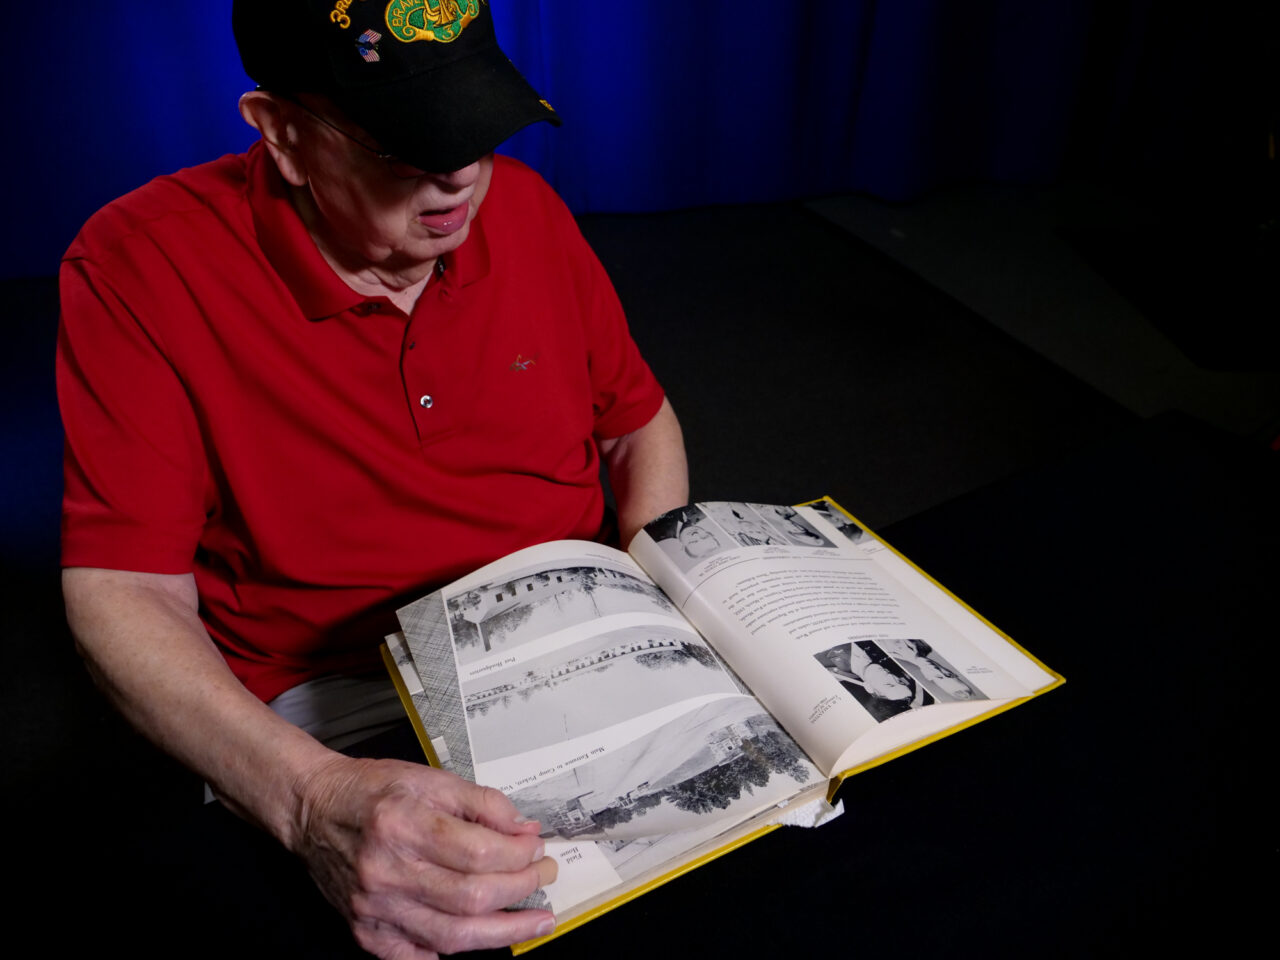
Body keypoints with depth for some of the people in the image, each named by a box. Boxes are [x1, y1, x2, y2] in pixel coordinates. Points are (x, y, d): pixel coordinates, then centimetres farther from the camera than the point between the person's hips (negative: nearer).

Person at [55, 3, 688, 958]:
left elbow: (639, 421, 9)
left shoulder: (526, 205, -2)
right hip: (330, 693, -3)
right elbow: (123, 587, -17)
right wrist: (312, 798, -34)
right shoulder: (139, 268, -14)